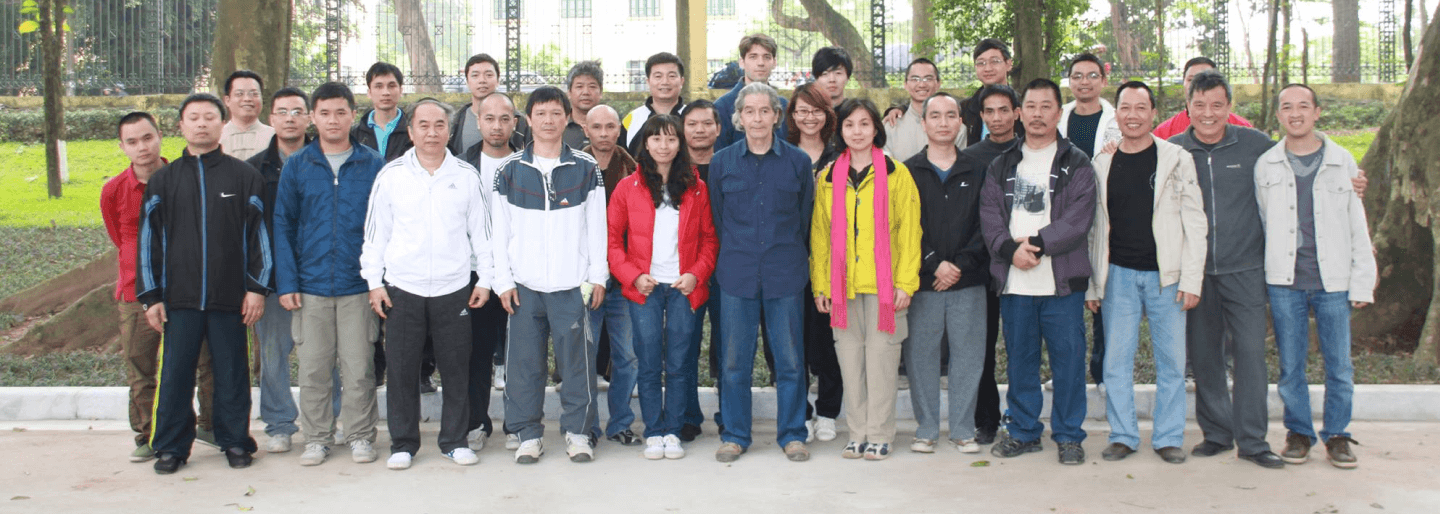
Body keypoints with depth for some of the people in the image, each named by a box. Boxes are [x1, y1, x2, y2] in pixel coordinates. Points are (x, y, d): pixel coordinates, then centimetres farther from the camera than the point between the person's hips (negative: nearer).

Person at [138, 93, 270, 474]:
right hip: (179, 298, 1)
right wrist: (150, 296, 4)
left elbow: (258, 233, 4)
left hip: (230, 297, -1)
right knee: (175, 374, 5)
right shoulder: (163, 180, 9)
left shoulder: (243, 176, 4)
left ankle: (235, 441, 19)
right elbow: (149, 239, 9)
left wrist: (257, 287, -2)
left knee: (232, 373, 5)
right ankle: (171, 446, 17)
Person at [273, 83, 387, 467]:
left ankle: (360, 435, 18)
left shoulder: (374, 165, 2)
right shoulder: (297, 165, 6)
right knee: (313, 367, 7)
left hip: (359, 285, -1)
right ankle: (317, 437, 20)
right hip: (311, 285, 1)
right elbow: (283, 226, 5)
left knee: (358, 367, 4)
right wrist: (286, 282, -3)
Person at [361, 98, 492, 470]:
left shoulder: (467, 175, 5)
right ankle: (403, 443, 18)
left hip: (454, 288, 0)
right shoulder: (391, 175, 4)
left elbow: (481, 229, 9)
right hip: (402, 288, 0)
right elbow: (375, 232, 6)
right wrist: (374, 282, 2)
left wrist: (484, 279, 5)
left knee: (456, 368, 5)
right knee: (401, 369, 4)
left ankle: (454, 440, 19)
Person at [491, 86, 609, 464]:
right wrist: (503, 280, 0)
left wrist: (598, 276, 0)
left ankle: (578, 430, 13)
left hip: (572, 284, -1)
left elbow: (597, 226, 6)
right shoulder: (509, 171, 7)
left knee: (577, 359, 1)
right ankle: (528, 433, 14)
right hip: (524, 285, 1)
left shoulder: (586, 168, 6)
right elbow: (499, 230, 7)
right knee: (524, 360, 3)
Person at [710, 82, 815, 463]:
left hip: (785, 273, 0)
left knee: (789, 358, 4)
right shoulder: (722, 162, 5)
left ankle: (792, 434, 17)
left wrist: (793, 255, 9)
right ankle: (735, 434, 18)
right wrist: (734, 256, 11)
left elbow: (806, 217, 10)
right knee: (734, 359, 5)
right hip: (737, 273, 1)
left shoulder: (797, 161, 3)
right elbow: (717, 218, 12)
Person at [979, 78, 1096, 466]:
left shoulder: (1076, 165, 3)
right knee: (1019, 358, 10)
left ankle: (1068, 435, 15)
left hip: (1062, 281, -2)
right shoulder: (1002, 166, 12)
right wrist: (1010, 248, -13)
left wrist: (1036, 242, -16)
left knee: (1068, 358, 2)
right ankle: (1024, 430, 23)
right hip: (1013, 281, 3)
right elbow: (989, 216, 3)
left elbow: (1078, 219, -8)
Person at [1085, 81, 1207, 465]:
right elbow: (1095, 228, 10)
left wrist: (1191, 280, -7)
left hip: (1165, 275, -1)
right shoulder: (1102, 164, 8)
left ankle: (1168, 437, 16)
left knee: (1171, 360, 3)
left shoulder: (1177, 160, 2)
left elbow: (1194, 222, 0)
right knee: (1116, 360, 3)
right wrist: (1091, 284, 7)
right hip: (1119, 274, 2)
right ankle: (1123, 436, 15)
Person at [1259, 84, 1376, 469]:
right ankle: (1298, 432, 19)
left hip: (1332, 281, 0)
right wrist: (1264, 277, 7)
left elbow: (1359, 225, 5)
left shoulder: (1342, 162, 5)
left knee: (1339, 364, 2)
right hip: (1285, 282, 0)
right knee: (1290, 364, 5)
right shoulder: (1265, 166, 6)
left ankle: (1336, 435, 17)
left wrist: (1362, 282, 0)